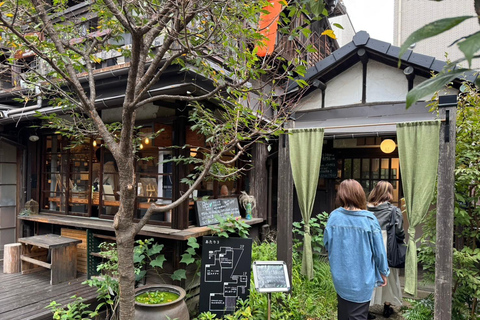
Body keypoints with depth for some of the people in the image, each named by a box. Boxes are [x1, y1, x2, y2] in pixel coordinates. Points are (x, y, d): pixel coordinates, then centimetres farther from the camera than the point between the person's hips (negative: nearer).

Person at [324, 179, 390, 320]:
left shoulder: (334, 216, -11)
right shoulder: (369, 219, -17)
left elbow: (327, 243, -1)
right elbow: (379, 249, -8)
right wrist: (383, 272, 7)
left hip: (340, 277, 3)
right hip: (361, 279, -2)